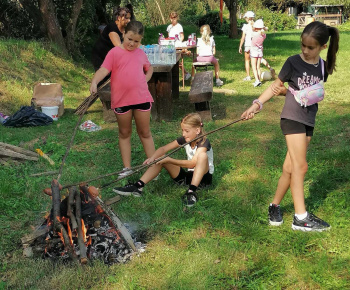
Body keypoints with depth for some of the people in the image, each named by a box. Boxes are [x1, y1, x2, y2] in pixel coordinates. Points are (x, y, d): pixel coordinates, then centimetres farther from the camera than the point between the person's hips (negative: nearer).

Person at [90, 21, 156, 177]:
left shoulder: (141, 53, 9)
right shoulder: (115, 53, -5)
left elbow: (149, 68, 27)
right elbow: (103, 69, -18)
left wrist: (146, 79, 7)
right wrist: (94, 81, -37)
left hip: (142, 98, 3)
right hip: (121, 100, -3)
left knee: (145, 133, 11)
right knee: (124, 133, 11)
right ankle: (127, 168, 18)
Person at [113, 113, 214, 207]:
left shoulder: (204, 142, -20)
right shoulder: (184, 140, -1)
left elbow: (192, 164, -33)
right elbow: (163, 149, -6)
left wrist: (169, 160, -33)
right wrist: (152, 158, -27)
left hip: (203, 176, -6)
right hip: (187, 176, 6)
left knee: (202, 155, -36)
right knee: (160, 158, -6)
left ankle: (192, 191, -42)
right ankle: (138, 186, -17)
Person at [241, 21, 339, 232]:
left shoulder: (323, 66, 4)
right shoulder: (293, 62, -9)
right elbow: (276, 86, -4)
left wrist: (320, 93, -6)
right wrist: (257, 104, -12)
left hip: (309, 121, 5)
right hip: (292, 118, -5)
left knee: (291, 167, 7)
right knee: (301, 166, -9)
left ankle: (275, 205, 21)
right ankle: (301, 218, -3)